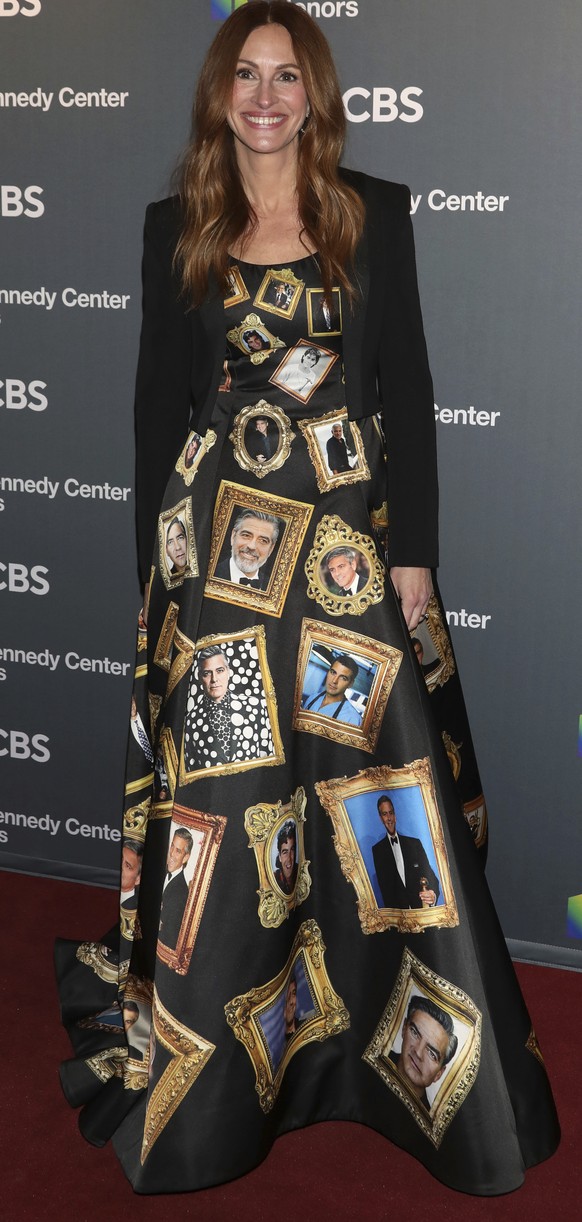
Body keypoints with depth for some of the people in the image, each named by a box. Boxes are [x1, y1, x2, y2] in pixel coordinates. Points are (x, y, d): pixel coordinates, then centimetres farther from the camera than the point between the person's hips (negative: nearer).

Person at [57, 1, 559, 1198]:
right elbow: (157, 400, 7)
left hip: (349, 529, 0)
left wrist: (414, 549, -3)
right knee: (223, 803, 4)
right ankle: (211, 1069, 22)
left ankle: (390, 1042, 21)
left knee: (377, 786, 2)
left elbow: (408, 389, 2)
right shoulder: (176, 226, 7)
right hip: (219, 534, 0)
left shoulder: (376, 213, 5)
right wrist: (159, 560, 3)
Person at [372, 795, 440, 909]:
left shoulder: (414, 843, 11)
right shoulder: (377, 850, 7)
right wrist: (392, 911, -13)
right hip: (397, 911, -1)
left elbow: (430, 875, 7)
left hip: (421, 906, 1)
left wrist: (434, 894, -14)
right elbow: (384, 886, 1)